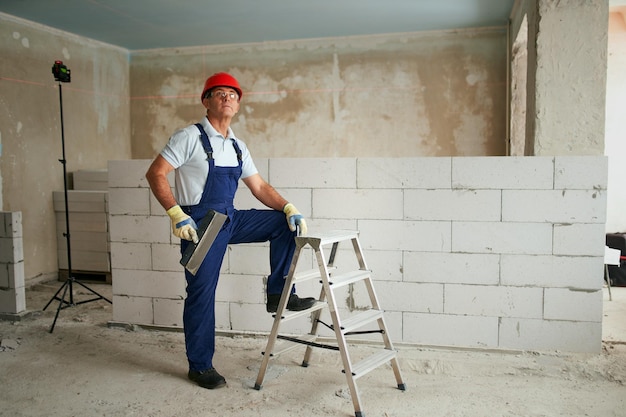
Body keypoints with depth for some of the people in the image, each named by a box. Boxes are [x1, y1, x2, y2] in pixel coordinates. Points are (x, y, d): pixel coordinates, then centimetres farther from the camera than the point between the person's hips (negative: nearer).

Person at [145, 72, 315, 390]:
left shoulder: (238, 147, 11)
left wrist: (289, 208, -4)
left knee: (283, 223, -2)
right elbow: (155, 174, -14)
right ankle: (199, 366, 16)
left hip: (230, 220, 7)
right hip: (199, 224, -6)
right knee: (202, 293, -1)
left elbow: (259, 187, 11)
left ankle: (278, 293, 5)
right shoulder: (190, 137, -9)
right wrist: (176, 214, -25)